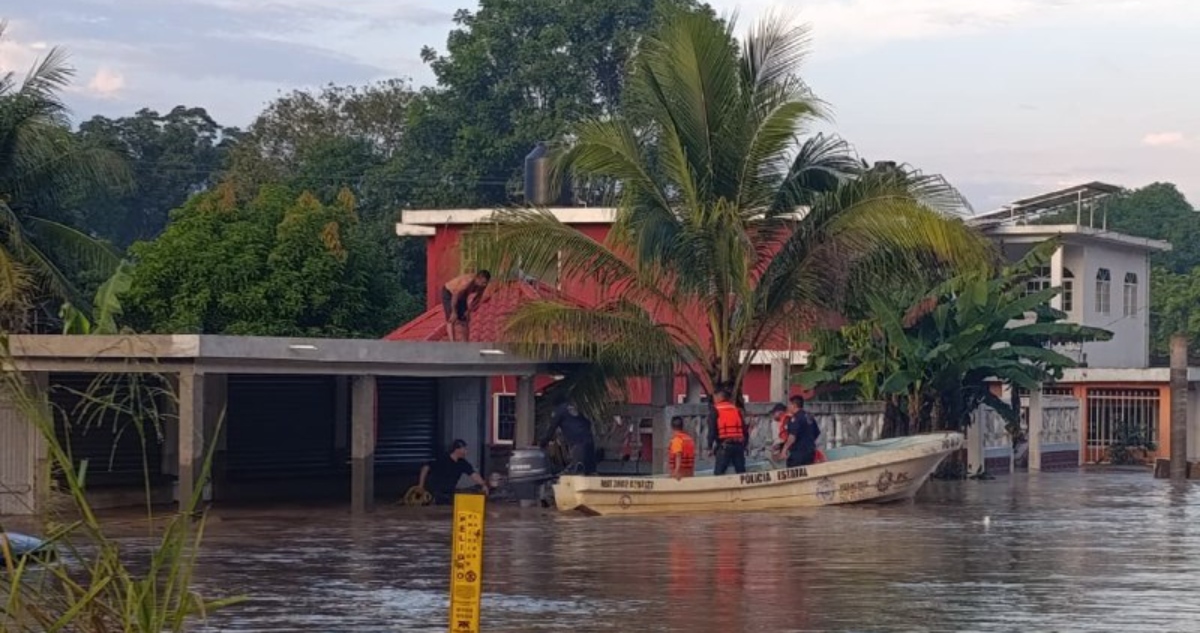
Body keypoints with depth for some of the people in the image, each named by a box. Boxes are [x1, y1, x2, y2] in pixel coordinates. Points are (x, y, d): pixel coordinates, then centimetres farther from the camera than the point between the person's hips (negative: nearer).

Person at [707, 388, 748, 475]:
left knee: (719, 473, -3)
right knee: (741, 472, 8)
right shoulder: (737, 410, 18)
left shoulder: (715, 411, 3)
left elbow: (712, 430, -5)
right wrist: (744, 445, 21)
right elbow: (745, 430, 15)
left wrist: (710, 448, -1)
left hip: (724, 446, -4)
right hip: (739, 445, 5)